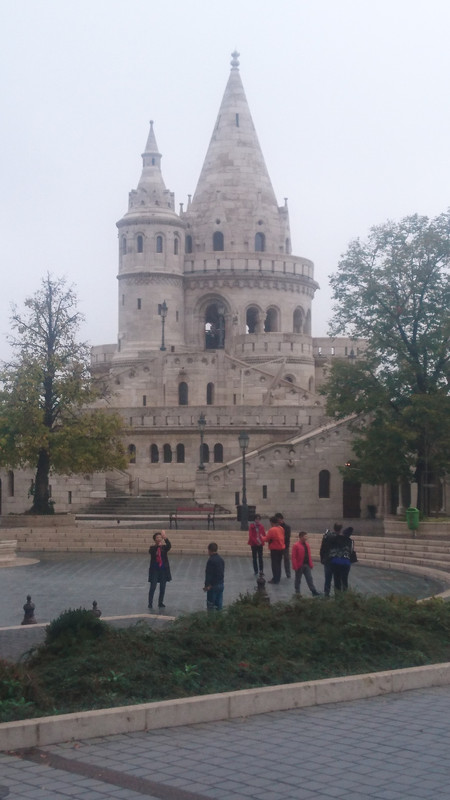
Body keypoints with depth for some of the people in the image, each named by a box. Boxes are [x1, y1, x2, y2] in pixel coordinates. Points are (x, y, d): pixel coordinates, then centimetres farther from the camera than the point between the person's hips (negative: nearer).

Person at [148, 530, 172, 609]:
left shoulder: (164, 547, 1)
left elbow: (169, 546, -22)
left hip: (164, 570, 2)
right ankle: (150, 603, 1)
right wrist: (158, 545, -41)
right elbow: (151, 551, -25)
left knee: (162, 588, 7)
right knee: (153, 587, -4)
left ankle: (160, 603, 18)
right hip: (154, 570, -2)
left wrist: (165, 538, -40)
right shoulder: (153, 548, -1)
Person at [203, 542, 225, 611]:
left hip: (213, 585, -8)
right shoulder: (221, 559, 8)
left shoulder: (211, 560, -17)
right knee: (219, 604, 12)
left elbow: (208, 574, -17)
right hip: (221, 584, 8)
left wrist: (207, 585, -12)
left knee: (210, 605, 0)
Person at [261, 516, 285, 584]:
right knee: (278, 564, 16)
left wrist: (262, 537, 7)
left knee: (274, 564, -1)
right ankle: (278, 578, 22)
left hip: (275, 549, -8)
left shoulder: (272, 530, -18)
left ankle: (275, 579, 1)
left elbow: (267, 539, -14)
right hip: (281, 548, 8)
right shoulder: (281, 529, 5)